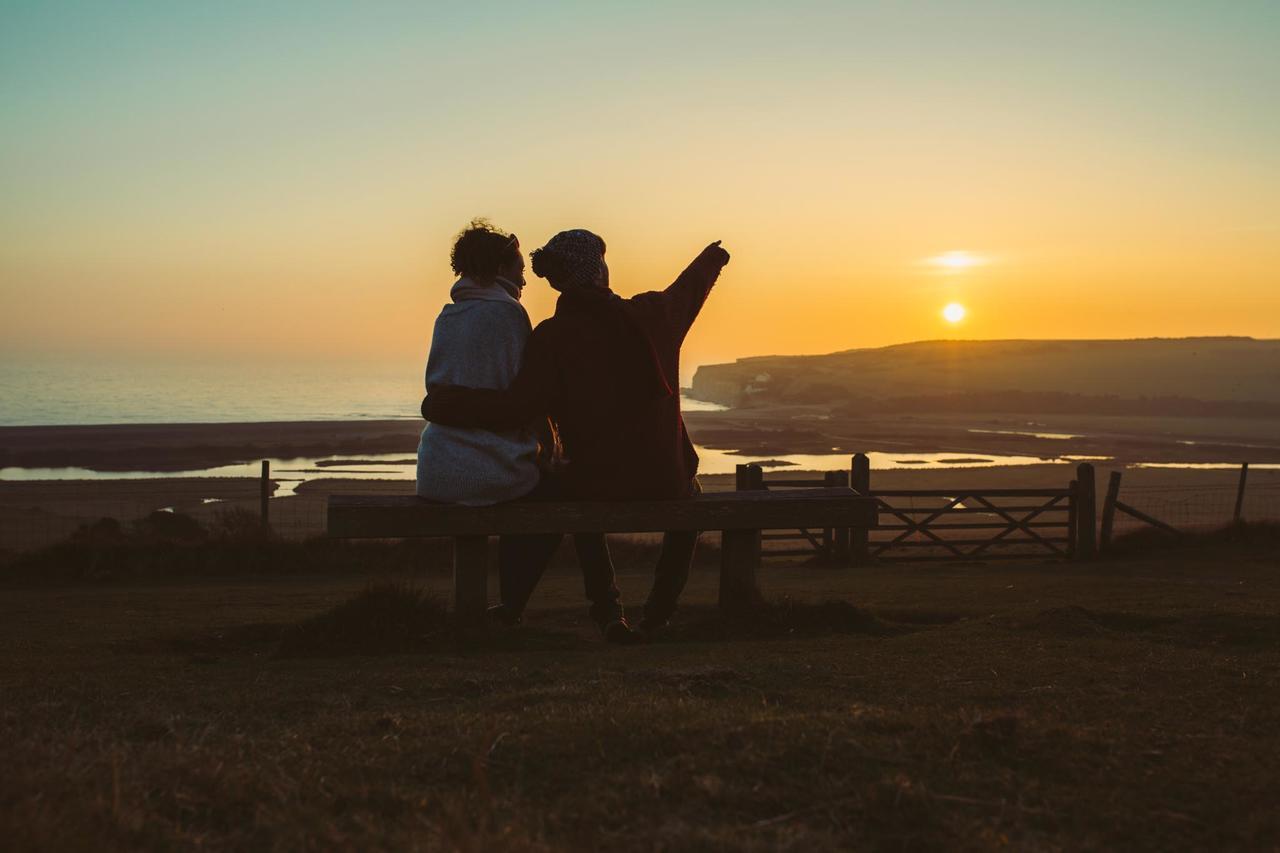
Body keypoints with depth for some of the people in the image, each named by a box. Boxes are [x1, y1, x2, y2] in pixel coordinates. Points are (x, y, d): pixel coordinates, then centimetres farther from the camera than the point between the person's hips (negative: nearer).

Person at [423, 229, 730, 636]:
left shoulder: (552, 335, -10)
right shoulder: (651, 314, 0)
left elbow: (517, 407, -21)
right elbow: (688, 291, 23)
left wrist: (442, 404, -11)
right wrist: (712, 258, 45)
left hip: (593, 487, -1)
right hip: (660, 484, 1)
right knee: (687, 495, 37)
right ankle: (658, 613, 28)